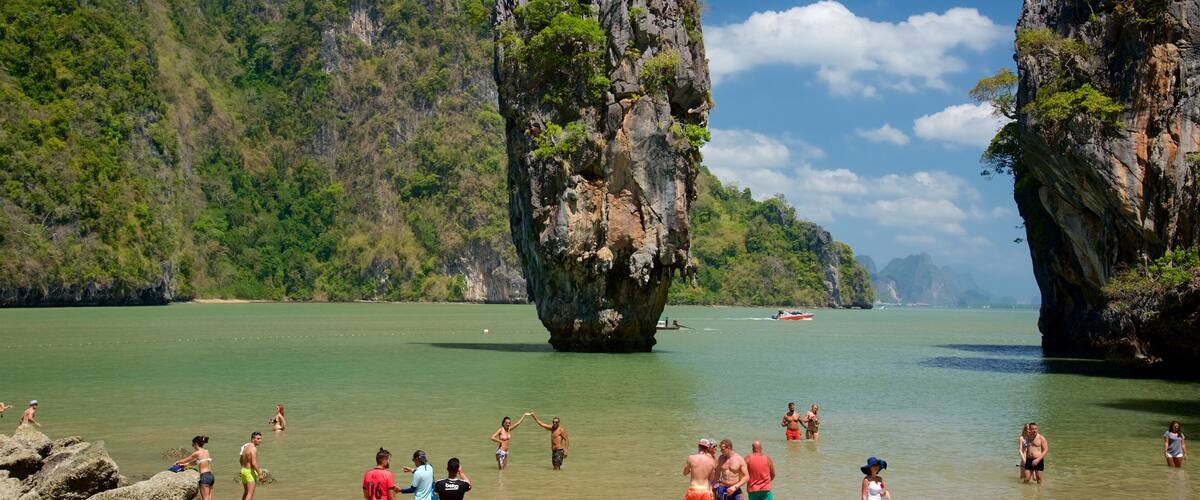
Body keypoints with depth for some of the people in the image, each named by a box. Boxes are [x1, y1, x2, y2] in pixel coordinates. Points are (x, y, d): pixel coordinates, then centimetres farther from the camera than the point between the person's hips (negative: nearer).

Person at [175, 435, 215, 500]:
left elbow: (185, 460, 6)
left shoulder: (197, 453, -7)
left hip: (204, 476, -8)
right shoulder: (206, 451, 14)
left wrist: (177, 462, 25)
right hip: (211, 476, 8)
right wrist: (186, 464, 35)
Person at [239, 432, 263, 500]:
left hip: (243, 470, 10)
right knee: (250, 494, -7)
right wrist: (260, 474, -20)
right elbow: (254, 463, -26)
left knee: (246, 492, 22)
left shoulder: (246, 446, 10)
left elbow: (241, 460, 21)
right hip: (250, 472, -10)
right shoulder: (253, 448, -19)